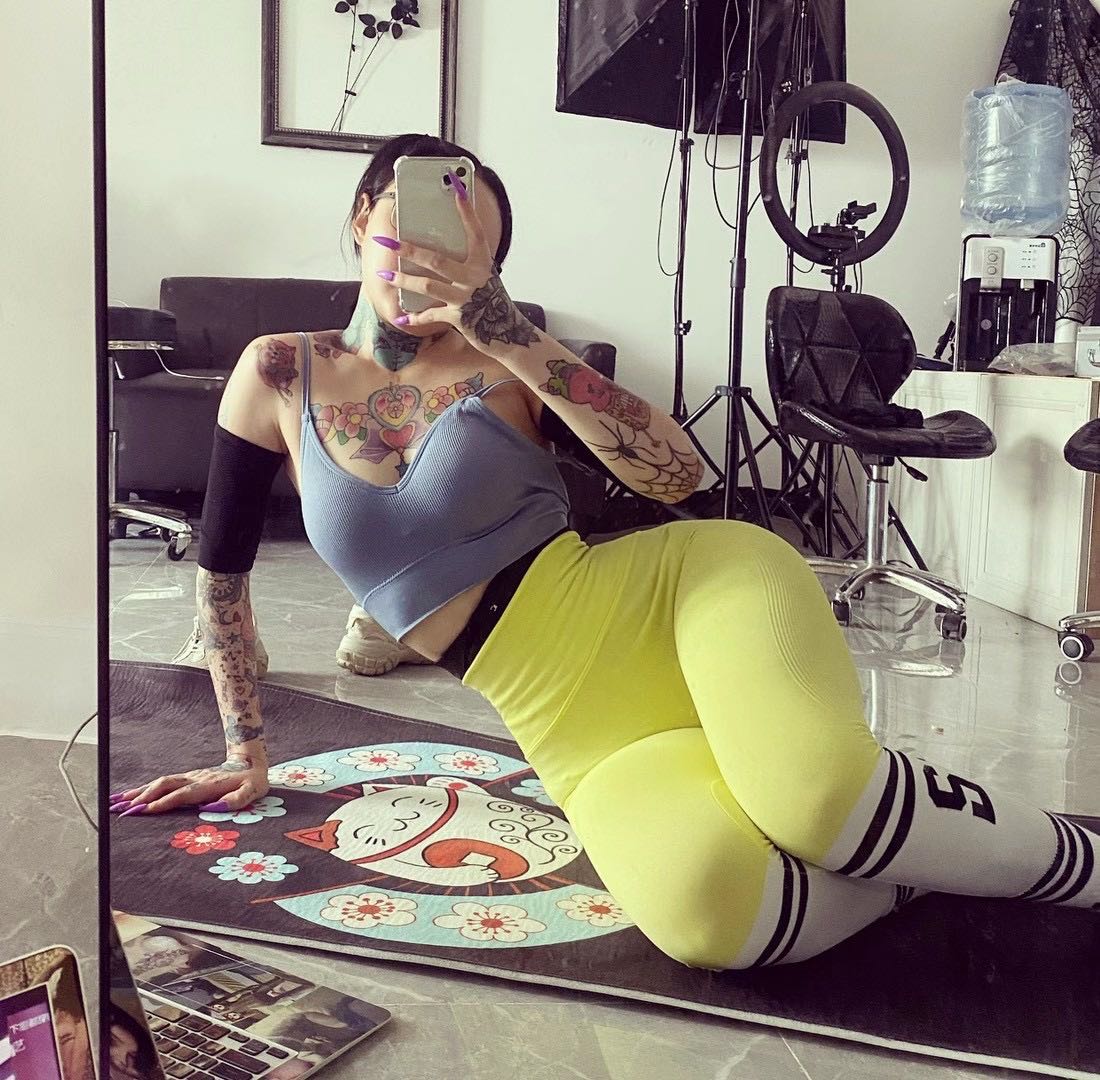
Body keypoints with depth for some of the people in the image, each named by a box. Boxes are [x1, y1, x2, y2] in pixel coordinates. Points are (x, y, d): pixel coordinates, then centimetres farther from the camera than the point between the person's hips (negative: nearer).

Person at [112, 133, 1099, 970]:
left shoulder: (496, 359, 3)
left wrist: (499, 327, -15)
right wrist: (245, 753, 19)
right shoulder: (280, 376, 9)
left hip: (680, 592, -1)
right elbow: (223, 567, 18)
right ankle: (922, 867, -4)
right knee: (699, 913, -34)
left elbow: (677, 472, -11)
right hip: (587, 740, 1)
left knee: (818, 793, -35)